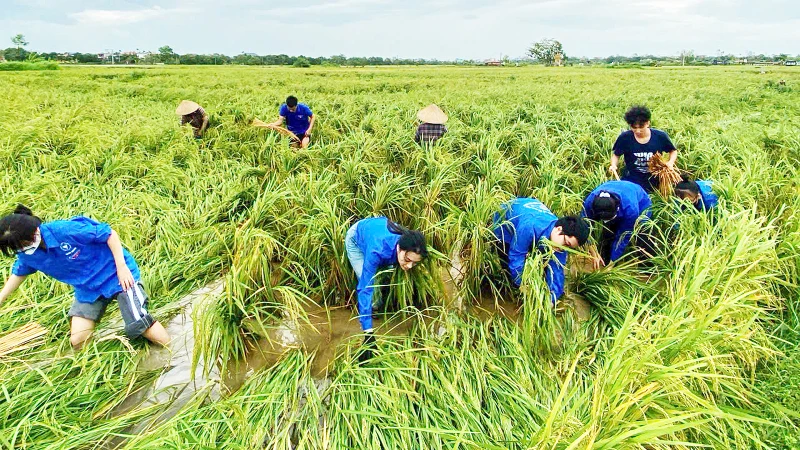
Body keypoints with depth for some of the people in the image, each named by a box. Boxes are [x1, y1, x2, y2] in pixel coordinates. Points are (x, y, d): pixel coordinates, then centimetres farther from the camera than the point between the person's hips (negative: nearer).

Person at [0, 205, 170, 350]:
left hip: (115, 275, -7)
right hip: (87, 289, 7)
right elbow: (19, 274, 18)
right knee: (77, 341, -2)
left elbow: (110, 233, -21)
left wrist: (121, 266, -22)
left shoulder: (65, 229, -27)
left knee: (139, 324, -15)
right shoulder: (26, 255, -5)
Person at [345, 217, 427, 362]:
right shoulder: (377, 250, -47)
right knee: (370, 282, -18)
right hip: (356, 237, -4)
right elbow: (365, 289, -48)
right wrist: (368, 333, -52)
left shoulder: (410, 248, -33)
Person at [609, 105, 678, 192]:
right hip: (631, 182, -1)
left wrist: (670, 162, -8)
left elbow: (673, 151, 11)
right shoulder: (624, 138, -10)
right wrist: (613, 165, -15)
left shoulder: (660, 136, -7)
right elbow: (616, 155, 5)